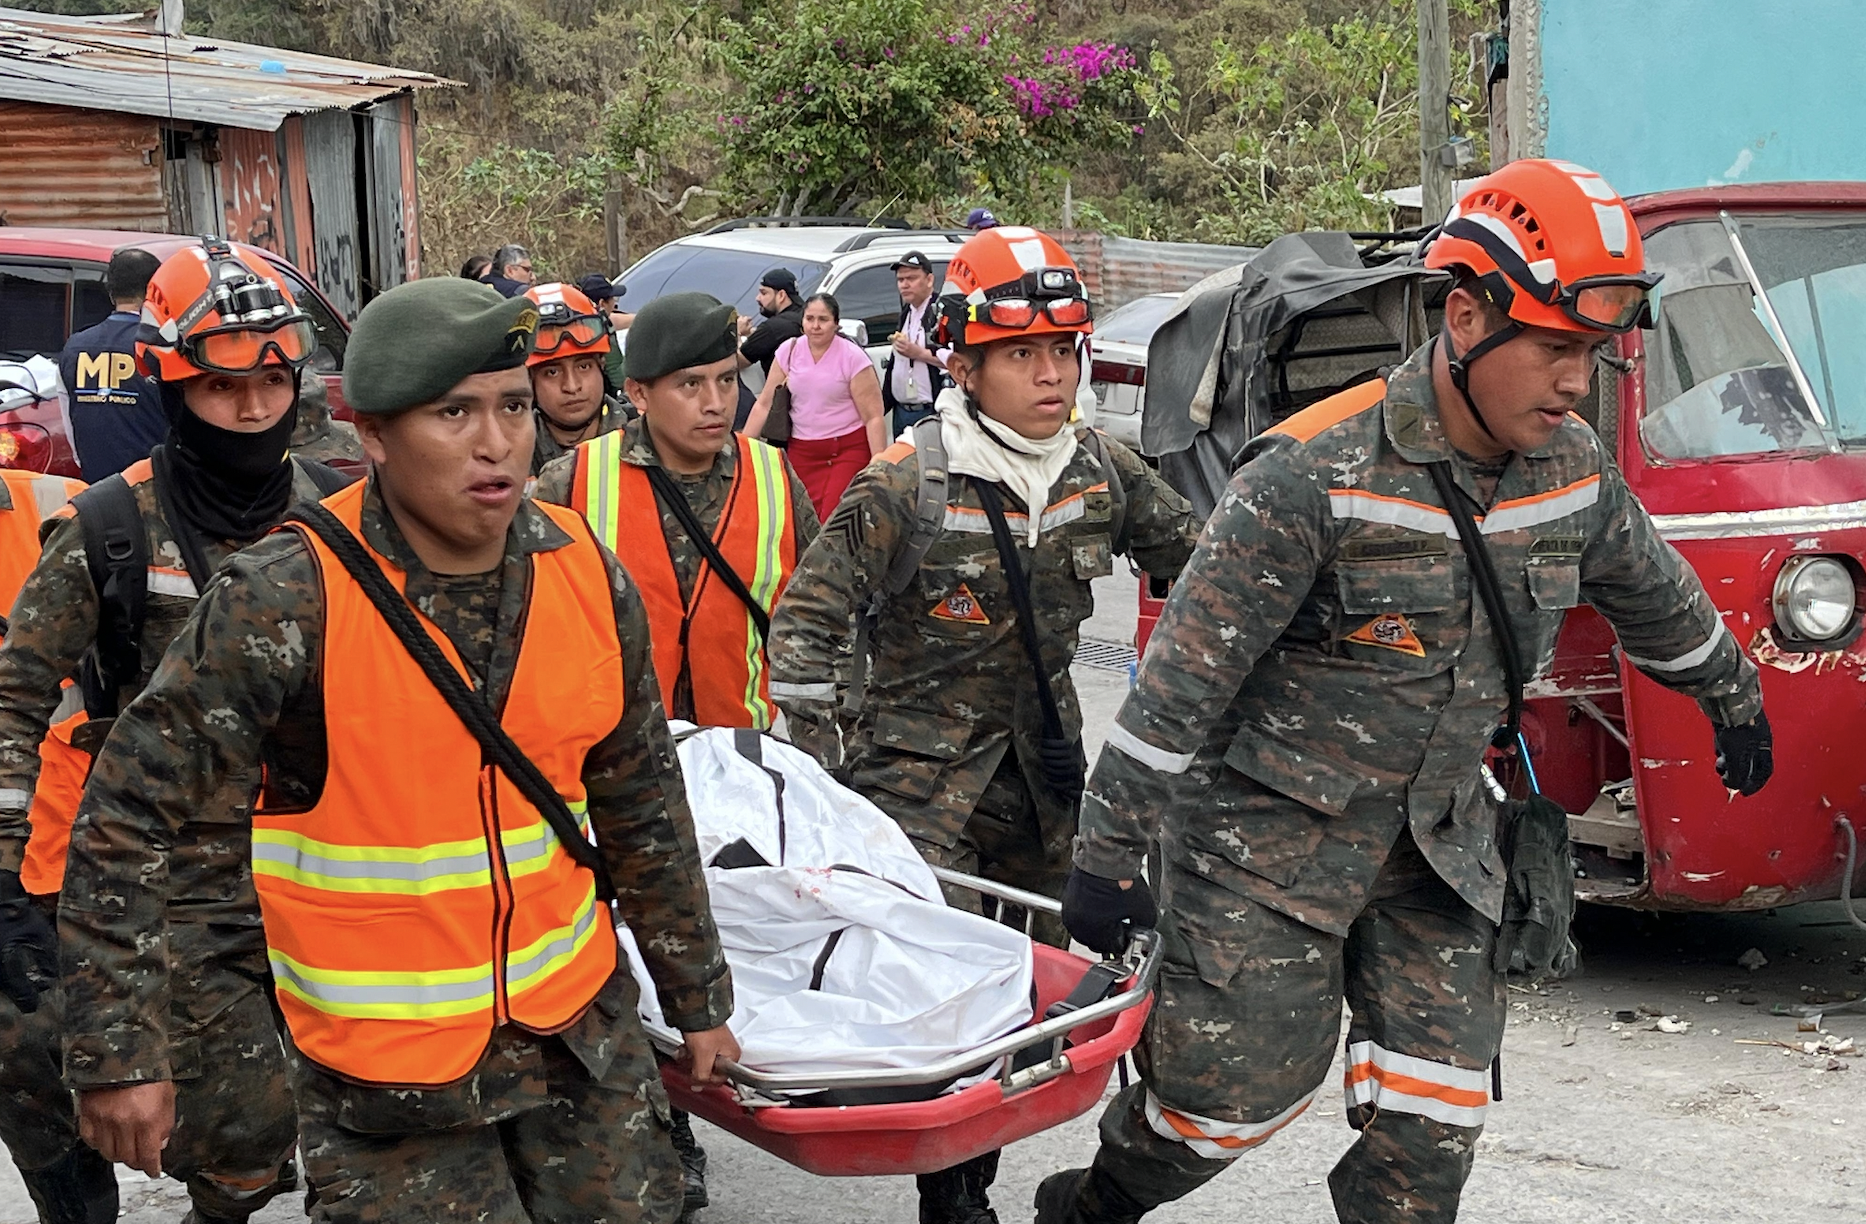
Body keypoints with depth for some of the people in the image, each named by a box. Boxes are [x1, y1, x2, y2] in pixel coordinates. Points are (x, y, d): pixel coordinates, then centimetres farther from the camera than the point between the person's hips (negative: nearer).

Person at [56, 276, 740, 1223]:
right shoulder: (286, 600, -19)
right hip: (385, 1068, -4)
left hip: (580, 1028, 5)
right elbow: (129, 815, -14)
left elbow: (643, 806, 8)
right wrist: (117, 1050, -13)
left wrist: (698, 999, 14)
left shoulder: (590, 578, -4)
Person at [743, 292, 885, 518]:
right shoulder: (788, 351, 2)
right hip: (802, 452, 3)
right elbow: (764, 404, 7)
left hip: (849, 449, -3)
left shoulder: (852, 357, -8)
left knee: (834, 522, -17)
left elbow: (873, 417, -9)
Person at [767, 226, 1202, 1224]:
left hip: (1042, 766, 6)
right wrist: (822, 780, -14)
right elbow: (803, 626, -11)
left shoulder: (1101, 472, -1)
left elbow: (1198, 562, 14)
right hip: (922, 775, -5)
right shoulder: (905, 486, -15)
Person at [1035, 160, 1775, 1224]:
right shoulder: (1317, 474, -22)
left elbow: (1656, 598, 20)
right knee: (1242, 1085, -2)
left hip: (1439, 837, 6)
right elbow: (1186, 674, -21)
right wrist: (1110, 852, -20)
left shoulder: (1574, 470, -3)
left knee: (1432, 1117, 1)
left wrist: (1735, 700, 34)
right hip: (1270, 831, -5)